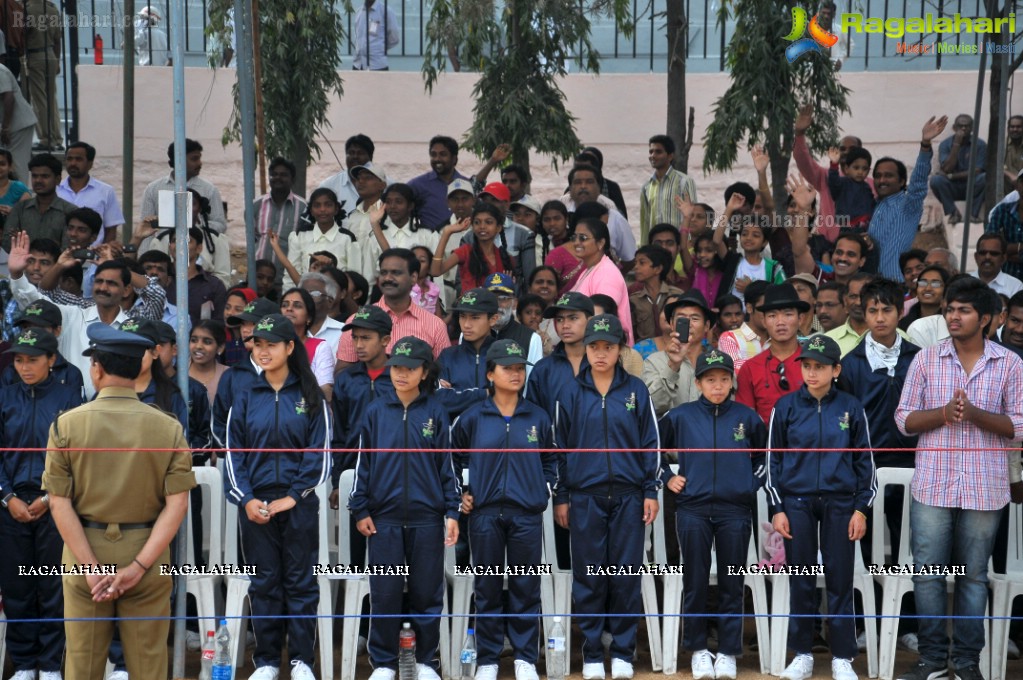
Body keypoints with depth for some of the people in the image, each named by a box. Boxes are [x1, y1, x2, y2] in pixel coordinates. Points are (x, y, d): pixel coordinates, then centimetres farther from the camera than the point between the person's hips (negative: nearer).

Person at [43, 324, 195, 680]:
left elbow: (60, 502, -9)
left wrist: (90, 567, -11)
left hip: (85, 550, 0)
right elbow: (177, 504, -10)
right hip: (147, 553, 1)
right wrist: (138, 566, -12)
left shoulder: (66, 424, -6)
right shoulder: (169, 427, -4)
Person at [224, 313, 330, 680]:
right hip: (255, 503, 2)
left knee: (300, 581, 3)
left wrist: (293, 496, -11)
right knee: (264, 582, 5)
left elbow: (320, 452, -2)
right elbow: (234, 453, 5)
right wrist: (245, 499, -8)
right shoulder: (245, 398, 8)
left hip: (299, 502, -2)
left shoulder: (310, 397, 2)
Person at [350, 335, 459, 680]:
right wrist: (360, 510, 2)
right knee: (384, 593, 3)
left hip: (427, 518, 0)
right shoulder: (376, 412, 4)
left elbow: (447, 464, 3)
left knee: (427, 593, 6)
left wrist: (452, 512, -1)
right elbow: (363, 463, 6)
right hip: (384, 518, 0)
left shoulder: (435, 412, 2)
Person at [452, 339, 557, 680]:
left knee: (526, 587, 4)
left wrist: (546, 491, 6)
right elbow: (454, 458, 13)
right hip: (485, 514, -1)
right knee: (488, 588, 5)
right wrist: (461, 493, 4)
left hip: (528, 514, 1)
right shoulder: (472, 418, 2)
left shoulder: (538, 418, 6)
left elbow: (551, 459, 17)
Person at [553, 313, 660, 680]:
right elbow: (560, 447, 7)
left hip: (628, 495, 0)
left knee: (626, 575, 2)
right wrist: (560, 497, 4)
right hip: (585, 496, 0)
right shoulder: (571, 393, 4)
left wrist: (651, 491, 1)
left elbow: (651, 443, 6)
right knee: (588, 577, 3)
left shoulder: (636, 390, 4)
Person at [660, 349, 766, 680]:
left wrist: (753, 483, 7)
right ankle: (698, 650, 15)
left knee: (731, 586, 4)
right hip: (692, 510, 0)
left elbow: (767, 455, 18)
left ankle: (728, 653, 12)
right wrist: (667, 478, 5)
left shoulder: (747, 417, 3)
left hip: (736, 510, 1)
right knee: (695, 584, 3)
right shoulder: (680, 416, 0)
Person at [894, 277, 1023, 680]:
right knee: (927, 573, 3)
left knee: (974, 576, 7)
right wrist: (943, 413, -16)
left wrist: (976, 414, -16)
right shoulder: (926, 359, 4)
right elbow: (904, 420, 3)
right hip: (932, 485, 1)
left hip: (984, 488, -1)